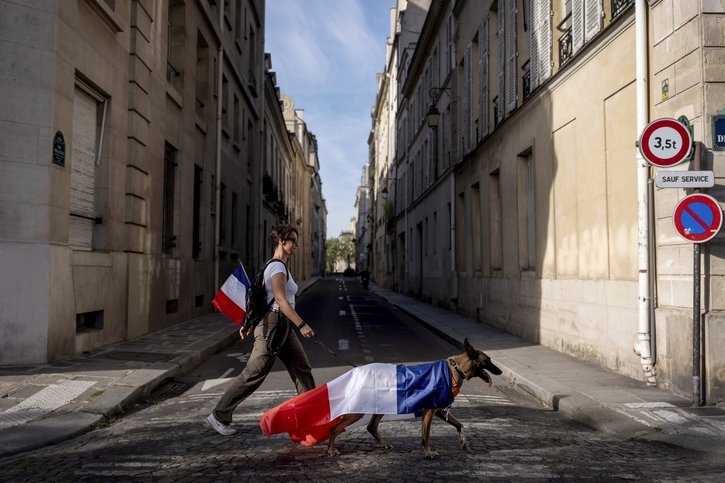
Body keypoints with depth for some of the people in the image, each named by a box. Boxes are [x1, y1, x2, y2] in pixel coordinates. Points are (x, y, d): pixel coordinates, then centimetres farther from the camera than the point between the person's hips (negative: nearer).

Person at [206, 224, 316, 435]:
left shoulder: (276, 266, 16)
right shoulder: (278, 267, -14)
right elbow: (281, 300, -24)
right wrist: (302, 324, -29)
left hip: (283, 327, 10)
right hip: (272, 325, -10)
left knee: (302, 369, 11)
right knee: (253, 374, -4)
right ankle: (219, 416, 6)